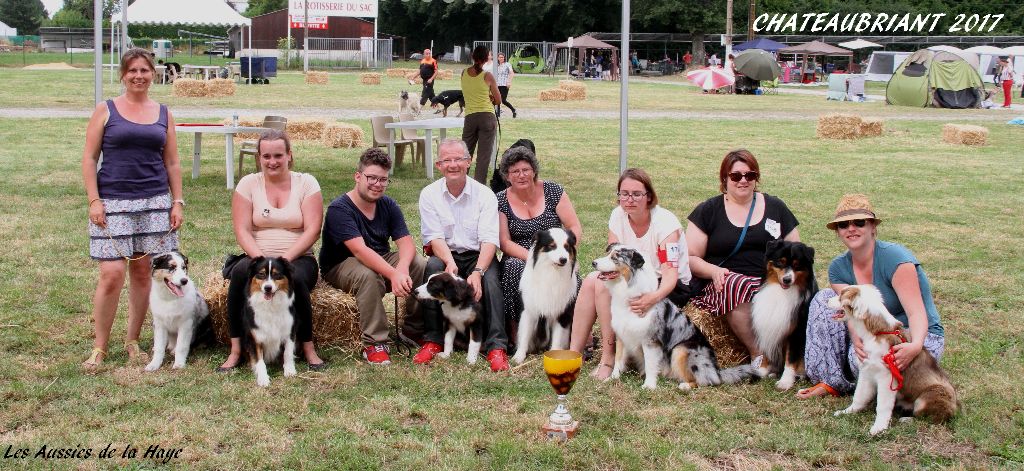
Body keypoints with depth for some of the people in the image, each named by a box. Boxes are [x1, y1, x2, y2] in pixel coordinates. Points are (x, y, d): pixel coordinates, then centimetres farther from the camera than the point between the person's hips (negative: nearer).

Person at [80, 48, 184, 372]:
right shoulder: (105, 111, 3)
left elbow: (172, 163, 13)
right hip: (113, 202, -3)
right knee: (112, 274, -9)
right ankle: (99, 348, 3)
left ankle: (133, 341, 18)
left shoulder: (163, 114, 11)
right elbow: (89, 158, 1)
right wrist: (94, 200, -8)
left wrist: (177, 202, 6)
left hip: (155, 202, 3)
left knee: (142, 272, 5)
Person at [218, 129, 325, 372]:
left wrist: (285, 259, -18)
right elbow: (242, 231, -1)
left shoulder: (306, 183, 4)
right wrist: (262, 260, -18)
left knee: (296, 277, -36)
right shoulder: (248, 184, 7)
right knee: (241, 271, -33)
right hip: (256, 256, 1)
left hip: (298, 258, -1)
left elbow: (312, 231, -5)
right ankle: (236, 350, -26)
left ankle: (308, 348, -20)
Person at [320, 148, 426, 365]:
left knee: (422, 265, -17)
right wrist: (393, 274, -45)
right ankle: (374, 344, -29)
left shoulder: (388, 205, 1)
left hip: (381, 260, 6)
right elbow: (360, 250, -33)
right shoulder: (339, 209, -20)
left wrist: (402, 269, -34)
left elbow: (406, 242, -10)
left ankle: (413, 331, -2)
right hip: (341, 266, -6)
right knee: (368, 275, -39)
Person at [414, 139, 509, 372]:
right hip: (444, 254, 1)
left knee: (490, 278, -32)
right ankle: (432, 340, -24)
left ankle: (496, 347, -32)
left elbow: (489, 239, -13)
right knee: (433, 267, -32)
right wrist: (450, 262, -29)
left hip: (478, 256, -1)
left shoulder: (484, 195, -3)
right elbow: (434, 236, -8)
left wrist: (477, 271, -30)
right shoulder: (429, 194, 0)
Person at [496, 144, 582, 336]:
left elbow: (575, 228, 0)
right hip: (520, 258, 0)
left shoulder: (553, 191, 3)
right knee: (514, 269, -34)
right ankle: (515, 332, -27)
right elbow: (504, 242, -1)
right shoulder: (501, 201, 4)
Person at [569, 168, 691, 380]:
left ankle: (609, 358, -20)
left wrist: (654, 297, -49)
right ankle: (574, 352, -18)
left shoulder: (665, 222, -20)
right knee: (591, 280, -19)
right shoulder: (618, 216, -3)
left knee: (604, 285, -26)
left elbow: (670, 275, -29)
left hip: (670, 288, -6)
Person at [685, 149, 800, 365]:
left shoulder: (775, 207, 17)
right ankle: (758, 354, -30)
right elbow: (690, 257, 7)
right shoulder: (708, 211, 11)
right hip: (723, 284, -1)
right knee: (737, 285, -38)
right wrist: (714, 271, -14)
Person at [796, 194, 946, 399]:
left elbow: (917, 313, -28)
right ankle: (831, 381, -12)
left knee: (861, 358, -35)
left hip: (919, 336, -6)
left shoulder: (895, 257, -20)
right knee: (825, 298, -10)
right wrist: (858, 341, -37)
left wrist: (915, 346, -49)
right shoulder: (838, 268, -2)